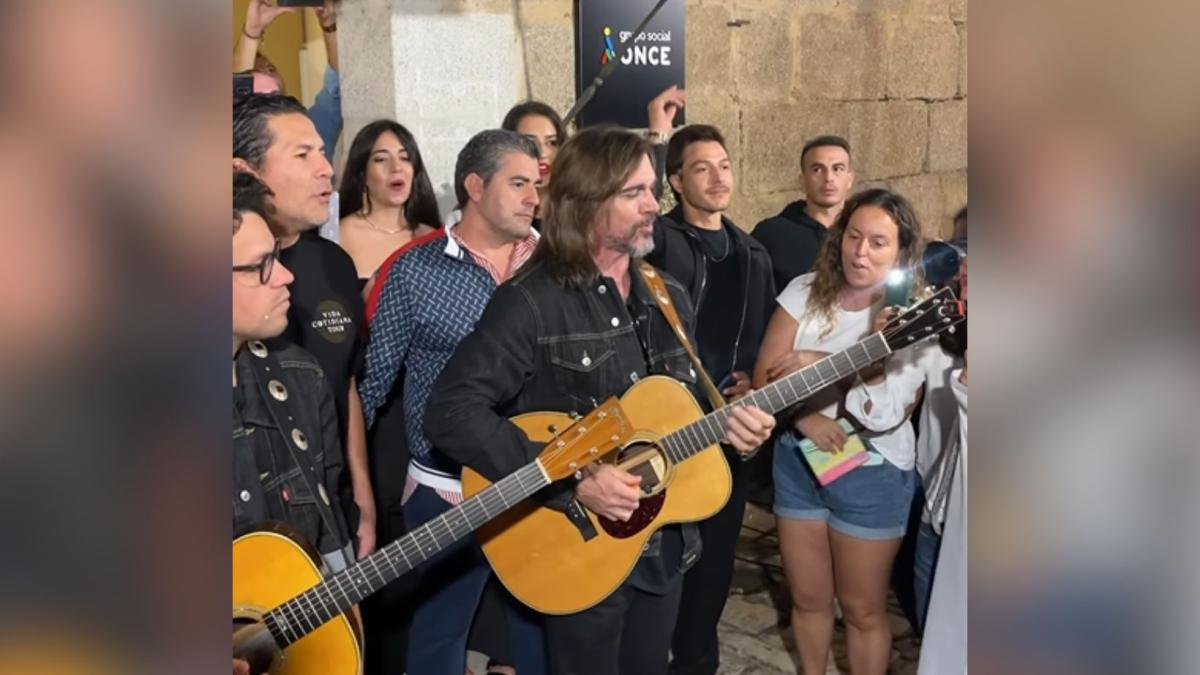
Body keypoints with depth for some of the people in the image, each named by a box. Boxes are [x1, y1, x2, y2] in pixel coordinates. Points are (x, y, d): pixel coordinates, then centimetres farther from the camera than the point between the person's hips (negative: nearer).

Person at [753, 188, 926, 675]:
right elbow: (765, 375, -5)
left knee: (863, 608, 11)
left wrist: (819, 365, -20)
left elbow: (885, 405, -21)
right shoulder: (805, 292, -2)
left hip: (872, 474, -3)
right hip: (798, 462, 3)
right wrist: (807, 419, -19)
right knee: (808, 598, 17)